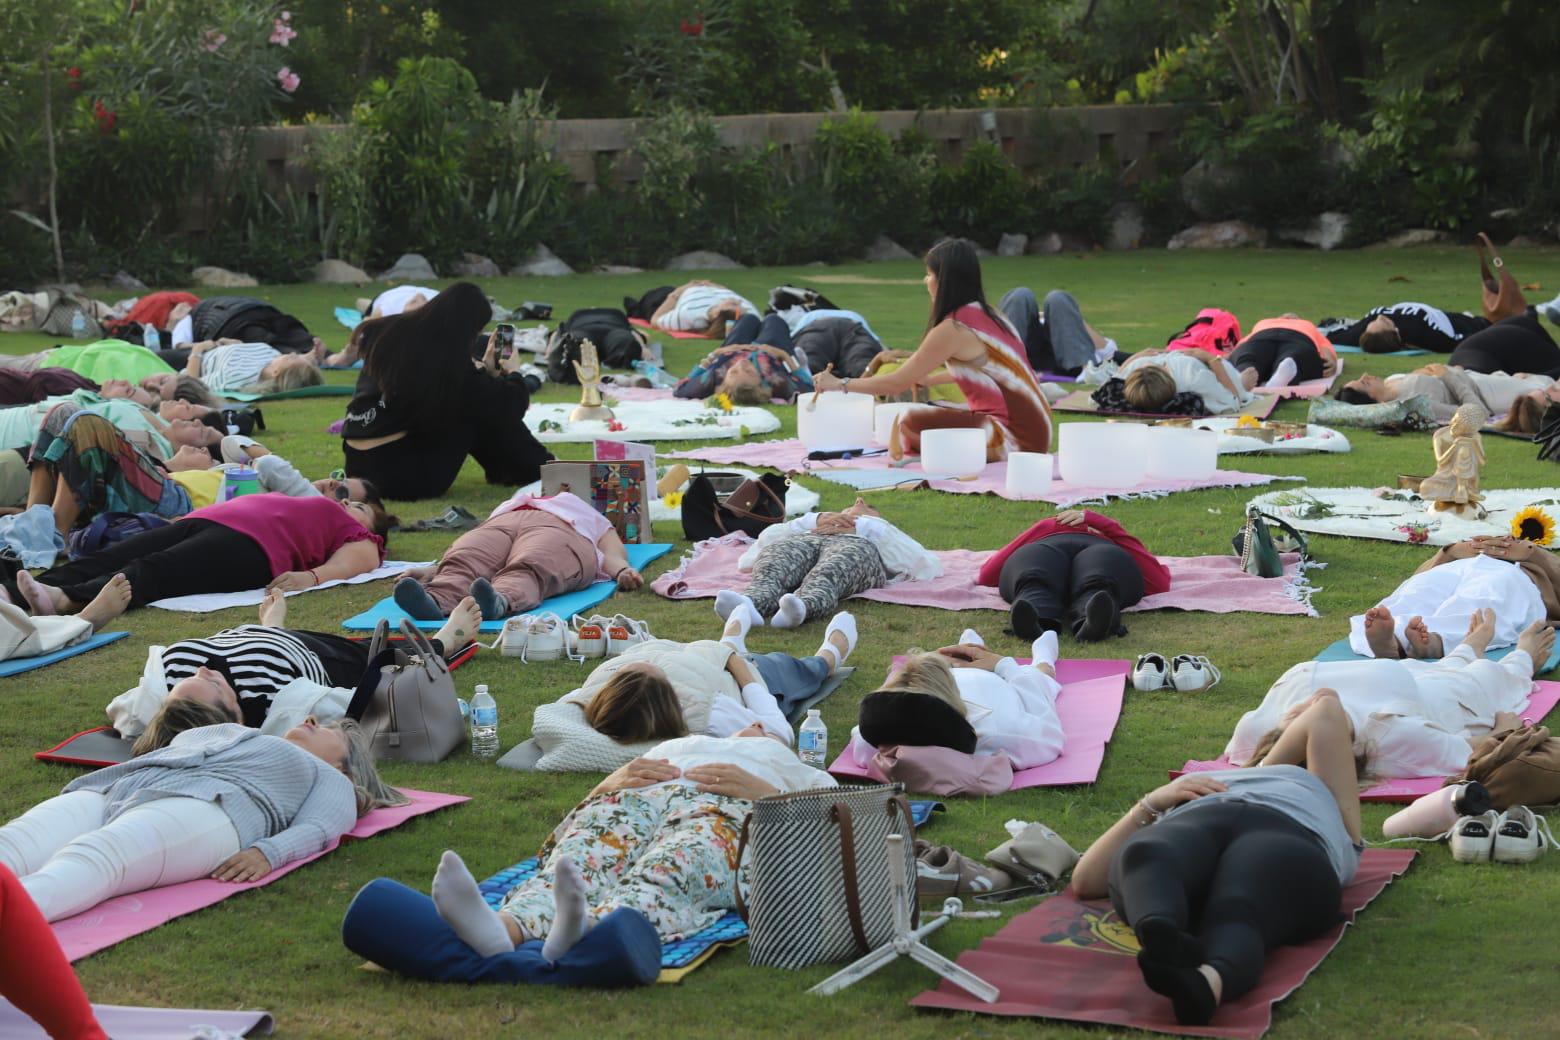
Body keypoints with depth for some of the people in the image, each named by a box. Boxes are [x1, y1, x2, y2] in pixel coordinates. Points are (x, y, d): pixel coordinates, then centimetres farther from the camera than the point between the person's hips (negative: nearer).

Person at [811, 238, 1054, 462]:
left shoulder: (952, 329, -12)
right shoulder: (988, 315, 12)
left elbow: (898, 383, -5)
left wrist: (840, 385, 7)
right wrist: (927, 378, 42)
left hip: (1016, 438, -9)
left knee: (911, 422, -18)